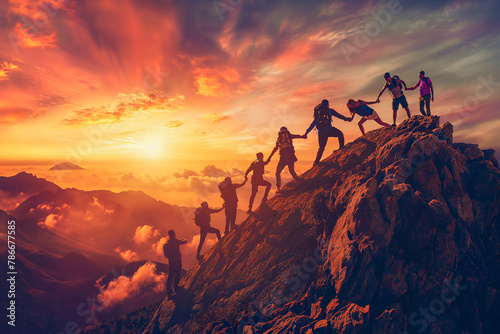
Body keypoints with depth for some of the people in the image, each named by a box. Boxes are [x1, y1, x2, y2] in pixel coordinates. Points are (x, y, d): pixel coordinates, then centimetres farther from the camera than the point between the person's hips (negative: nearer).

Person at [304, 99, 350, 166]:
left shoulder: (317, 112, 22)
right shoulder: (330, 110, 10)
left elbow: (312, 124, 20)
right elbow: (339, 116, 15)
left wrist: (306, 133, 20)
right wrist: (346, 119, 28)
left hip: (321, 132, 4)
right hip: (329, 130, -4)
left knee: (321, 148, 14)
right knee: (340, 134, 23)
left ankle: (316, 162, 5)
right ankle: (341, 148, 13)